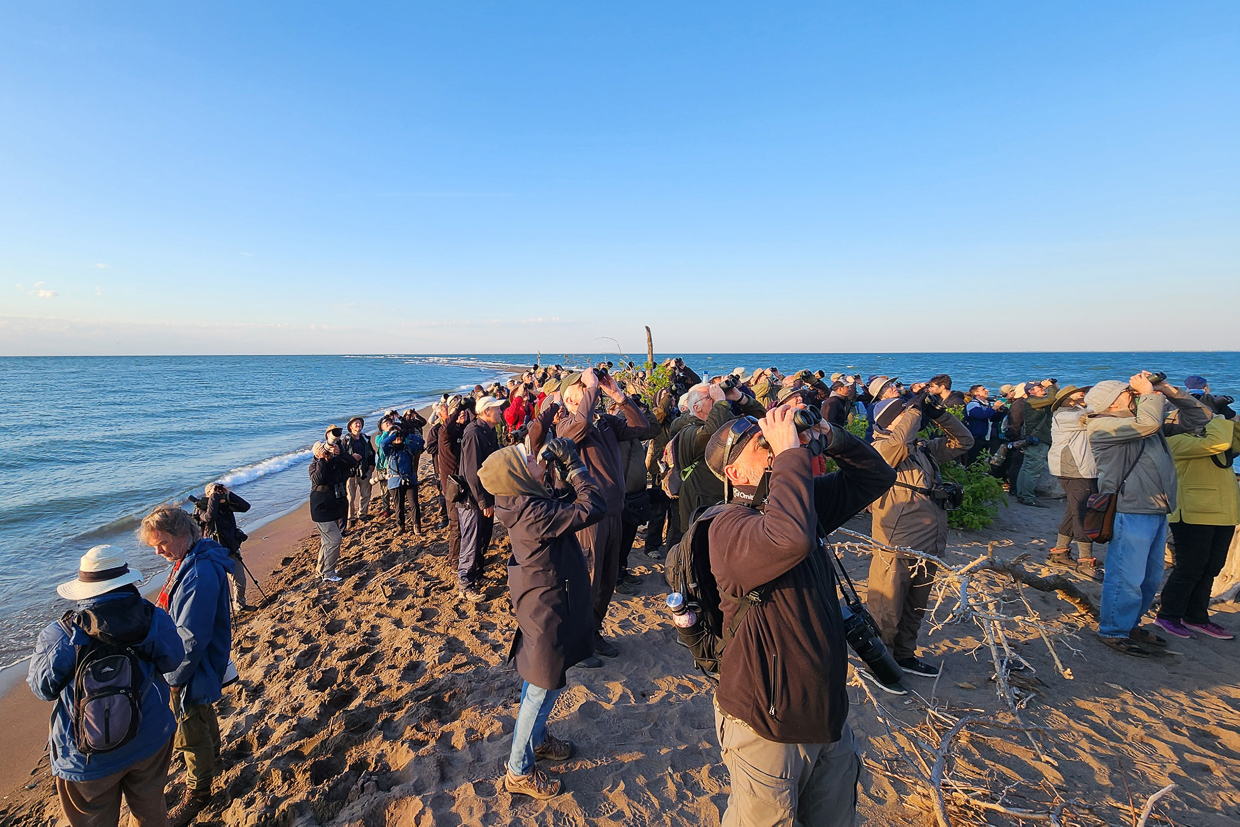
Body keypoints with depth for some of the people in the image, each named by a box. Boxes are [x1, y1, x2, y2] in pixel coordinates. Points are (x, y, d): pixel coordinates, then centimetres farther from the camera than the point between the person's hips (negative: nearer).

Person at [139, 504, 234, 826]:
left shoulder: (200, 574, -34)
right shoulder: (191, 559, 0)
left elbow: (191, 638, -30)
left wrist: (173, 678, -19)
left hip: (193, 671, -9)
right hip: (200, 666, 9)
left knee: (190, 733, 9)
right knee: (204, 714, 29)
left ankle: (197, 793, 30)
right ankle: (211, 761, 53)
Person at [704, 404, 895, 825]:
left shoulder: (808, 501, 1)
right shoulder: (729, 526, -25)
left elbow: (877, 476, 7)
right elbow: (789, 538, -46)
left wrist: (830, 437, -11)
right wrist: (790, 452, -34)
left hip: (829, 715, 8)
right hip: (768, 728, -7)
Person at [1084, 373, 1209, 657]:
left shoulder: (1141, 419, 15)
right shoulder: (1101, 425, -12)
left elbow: (1198, 417, 20)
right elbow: (1147, 423, -28)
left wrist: (1168, 390, 8)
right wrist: (1148, 392, -11)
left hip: (1157, 511, 9)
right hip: (1130, 511, -9)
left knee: (1150, 578, 18)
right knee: (1126, 578, -2)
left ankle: (1130, 624, 33)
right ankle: (1113, 632, 12)